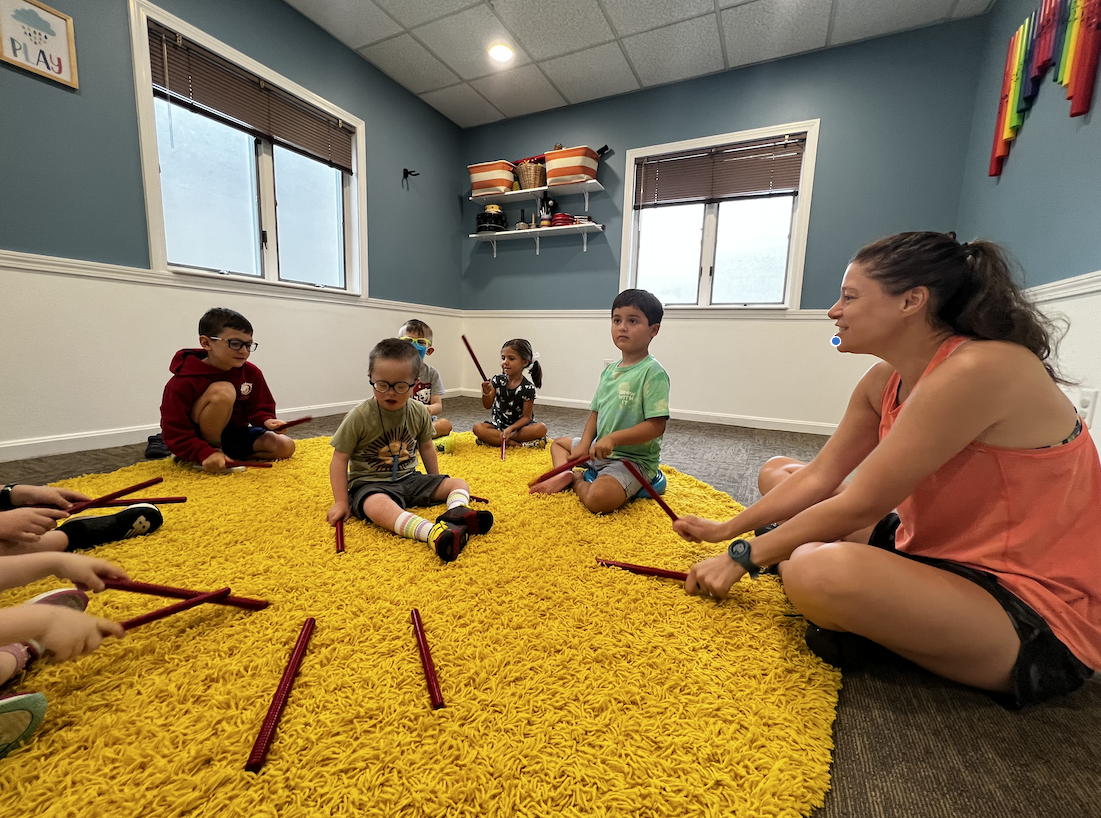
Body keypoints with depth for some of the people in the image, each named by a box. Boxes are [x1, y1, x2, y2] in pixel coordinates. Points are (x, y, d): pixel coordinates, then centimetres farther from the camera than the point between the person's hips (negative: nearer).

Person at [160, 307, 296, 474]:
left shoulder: (251, 373, -5)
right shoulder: (183, 382, -20)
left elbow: (259, 408, 3)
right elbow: (175, 433, -21)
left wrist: (266, 421, -22)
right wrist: (206, 454, -38)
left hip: (235, 435, 5)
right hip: (201, 441, -5)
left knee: (286, 446, -17)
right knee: (223, 390, -32)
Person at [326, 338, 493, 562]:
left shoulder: (419, 412, -2)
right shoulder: (359, 417, -14)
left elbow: (426, 447, 13)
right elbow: (340, 460, -8)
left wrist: (436, 485, 18)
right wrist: (341, 503, -11)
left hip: (409, 479, 6)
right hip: (370, 484, -5)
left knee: (459, 484, -5)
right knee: (377, 505, -40)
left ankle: (456, 514, -37)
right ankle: (434, 533, -61)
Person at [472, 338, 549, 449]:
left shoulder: (528, 388, -13)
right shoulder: (498, 380, -3)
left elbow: (526, 417, -11)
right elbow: (488, 406, -5)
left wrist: (511, 429, -28)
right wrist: (486, 393, -27)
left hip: (519, 427, -2)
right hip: (498, 425, 2)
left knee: (541, 428, -30)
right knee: (478, 428, -25)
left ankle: (495, 438, -24)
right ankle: (518, 444, -25)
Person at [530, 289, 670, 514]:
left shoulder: (652, 372, -17)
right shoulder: (609, 370, 7)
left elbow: (656, 426, -23)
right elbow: (596, 412, 10)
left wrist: (612, 438, -30)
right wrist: (584, 444, -6)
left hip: (633, 458, -8)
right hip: (599, 451, 8)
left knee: (598, 499, -35)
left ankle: (578, 482, -2)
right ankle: (564, 475, -5)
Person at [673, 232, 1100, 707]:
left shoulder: (978, 369, -27)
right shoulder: (886, 381, -1)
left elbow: (858, 506, -27)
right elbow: (818, 477, 1)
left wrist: (743, 556, -18)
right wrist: (725, 530, 1)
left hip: (1036, 618, -7)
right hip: (940, 554, 8)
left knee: (819, 570, -38)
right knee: (777, 473, 10)